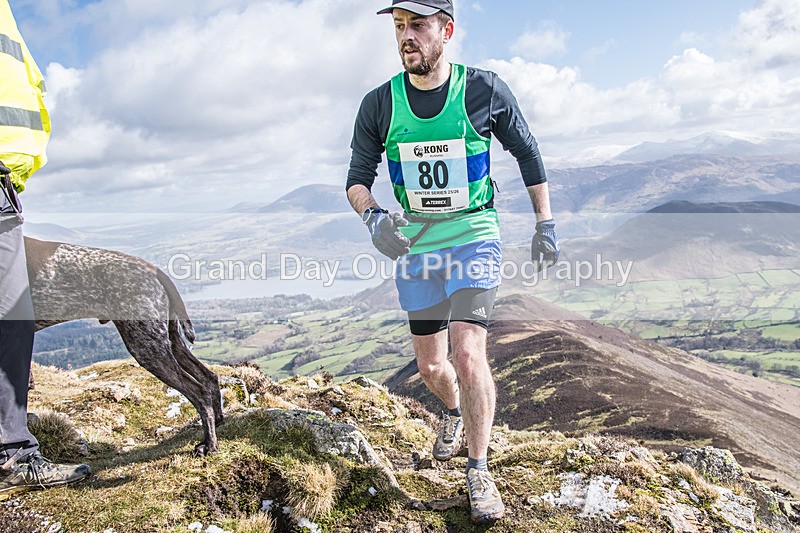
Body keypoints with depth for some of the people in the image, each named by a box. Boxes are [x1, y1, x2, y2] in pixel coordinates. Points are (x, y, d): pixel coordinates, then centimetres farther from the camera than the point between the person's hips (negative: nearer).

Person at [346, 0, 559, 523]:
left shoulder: (484, 90, -9)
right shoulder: (379, 105, -5)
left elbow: (527, 151, 5)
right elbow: (358, 179, 1)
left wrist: (546, 225, 5)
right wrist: (374, 217, -22)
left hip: (474, 238, -3)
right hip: (415, 245, 3)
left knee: (468, 353, -17)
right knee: (430, 365, 13)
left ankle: (479, 471, 3)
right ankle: (455, 413, 48)